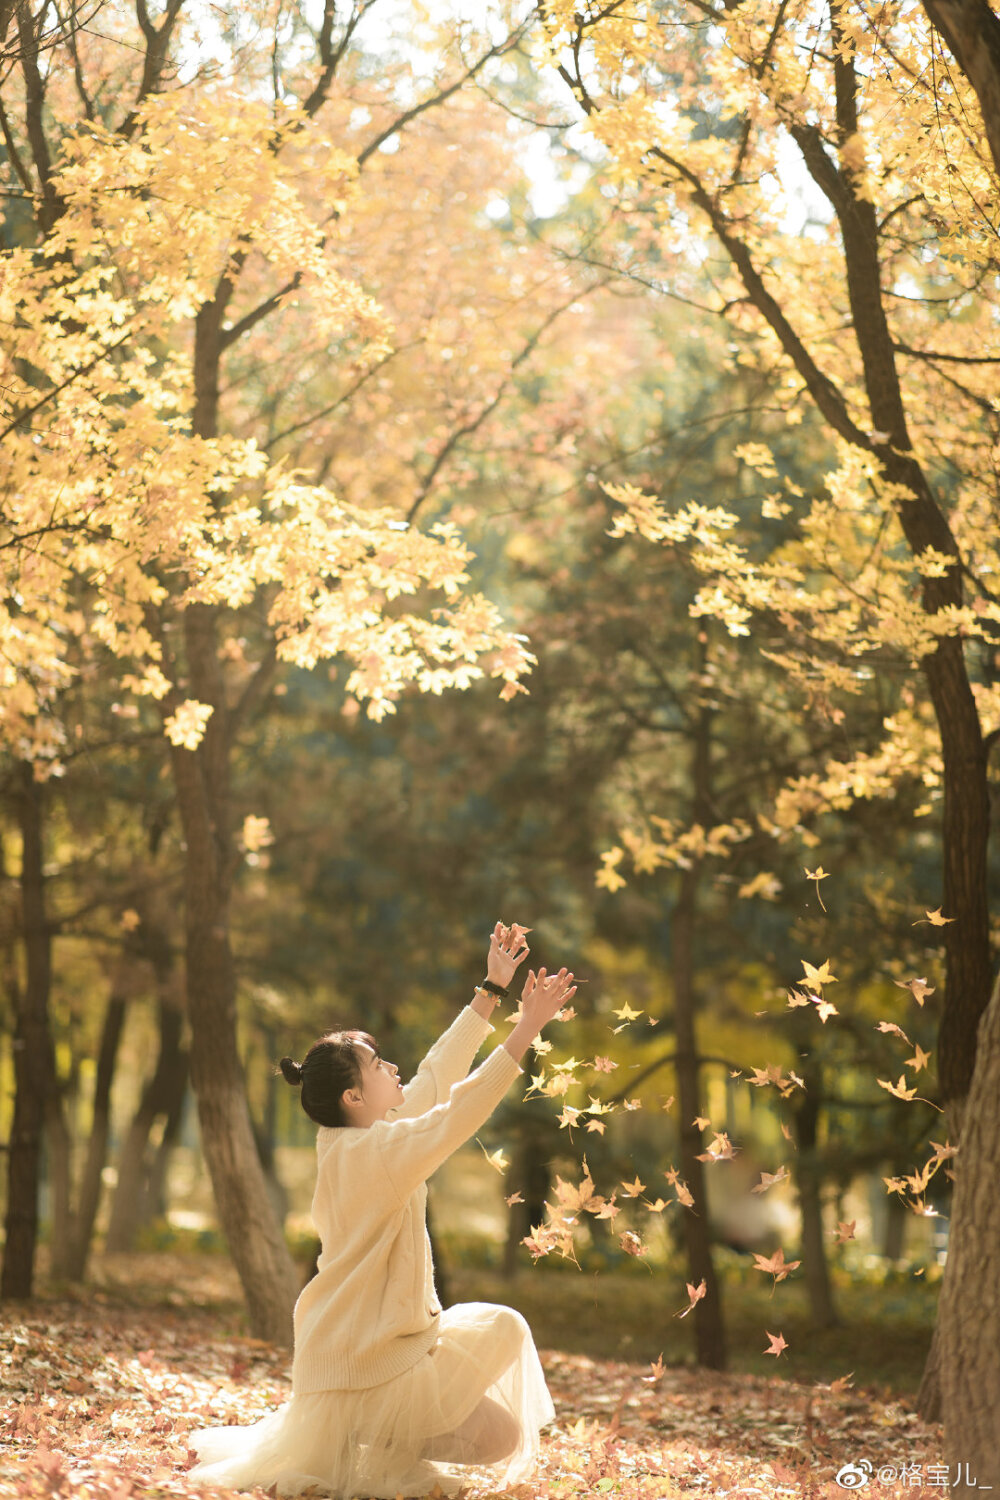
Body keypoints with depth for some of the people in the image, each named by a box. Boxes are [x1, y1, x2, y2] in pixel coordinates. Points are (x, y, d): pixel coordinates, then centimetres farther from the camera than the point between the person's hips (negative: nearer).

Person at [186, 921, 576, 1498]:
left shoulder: (353, 1138, 6)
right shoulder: (371, 1151, -21)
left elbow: (438, 1077, 11)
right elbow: (458, 1112, -29)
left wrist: (492, 989, 12)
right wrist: (526, 1031, -29)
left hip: (360, 1336, 10)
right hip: (363, 1356, -10)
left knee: (502, 1328, 23)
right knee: (499, 1436, -8)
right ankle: (355, 1451, 2)